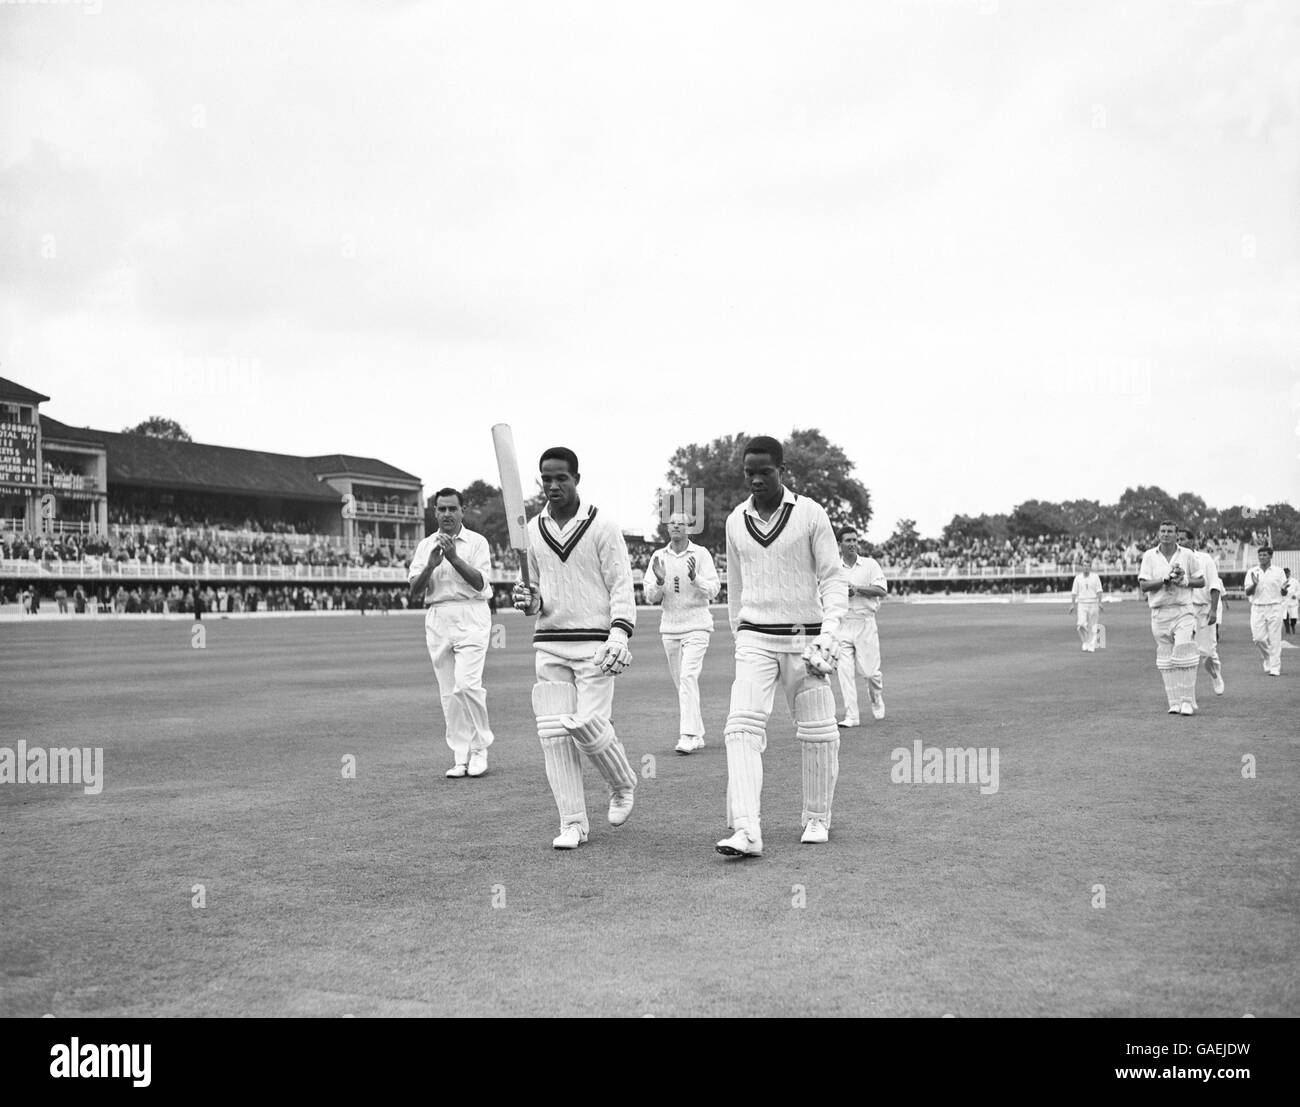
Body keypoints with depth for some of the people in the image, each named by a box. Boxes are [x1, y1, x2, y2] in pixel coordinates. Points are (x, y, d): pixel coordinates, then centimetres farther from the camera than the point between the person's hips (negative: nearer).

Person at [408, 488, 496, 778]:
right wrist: (431, 565, -13)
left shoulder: (477, 542, 4)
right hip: (437, 619, 4)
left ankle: (480, 747, 1)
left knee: (466, 684, -17)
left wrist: (455, 558, -19)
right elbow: (414, 590, 4)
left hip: (471, 616, -4)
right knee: (449, 692, 3)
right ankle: (460, 757, 8)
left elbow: (479, 582, -9)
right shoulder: (425, 545, 13)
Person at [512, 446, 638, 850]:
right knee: (553, 733, -3)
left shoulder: (602, 526, -2)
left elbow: (621, 585, -5)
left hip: (594, 644, -4)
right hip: (549, 644, 5)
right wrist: (529, 600, -3)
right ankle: (573, 823, 6)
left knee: (587, 722, -14)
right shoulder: (532, 530, 12)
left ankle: (623, 785, 16)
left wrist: (620, 633, -19)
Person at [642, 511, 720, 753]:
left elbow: (714, 590, -8)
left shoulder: (701, 554, -2)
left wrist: (695, 578, -26)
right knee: (681, 683, 8)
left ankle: (688, 736, -21)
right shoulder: (658, 557, 7)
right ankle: (698, 735, 19)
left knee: (688, 677, -17)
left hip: (697, 626, -4)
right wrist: (659, 580, -17)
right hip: (670, 627, 4)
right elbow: (650, 597, 3)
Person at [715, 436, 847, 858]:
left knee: (818, 732, 3)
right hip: (755, 639, 2)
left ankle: (817, 819, 24)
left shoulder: (810, 514, -4)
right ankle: (746, 832, -21)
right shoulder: (736, 521, 8)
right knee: (743, 725, -15)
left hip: (803, 639, -2)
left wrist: (829, 633, -16)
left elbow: (834, 579, -4)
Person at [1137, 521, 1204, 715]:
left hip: (1183, 611, -1)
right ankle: (1174, 702, 8)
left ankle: (1187, 702, -7)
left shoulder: (1187, 554, 6)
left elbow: (1201, 582, 11)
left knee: (1184, 654, -12)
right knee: (1166, 659, 2)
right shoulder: (1149, 556, 5)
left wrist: (1185, 581, -8)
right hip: (1159, 613, 1)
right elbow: (1143, 585, -3)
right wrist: (1166, 579, -14)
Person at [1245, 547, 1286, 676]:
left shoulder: (1278, 572, 5)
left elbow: (1283, 592, 7)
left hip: (1274, 608, -1)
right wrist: (1254, 584, -17)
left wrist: (1284, 588, -16)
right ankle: (1267, 658, 23)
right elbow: (1247, 593, 3)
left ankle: (1275, 668, 1)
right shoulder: (1252, 572, 7)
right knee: (1258, 638, -5)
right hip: (1257, 608, 1)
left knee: (1275, 639, -4)